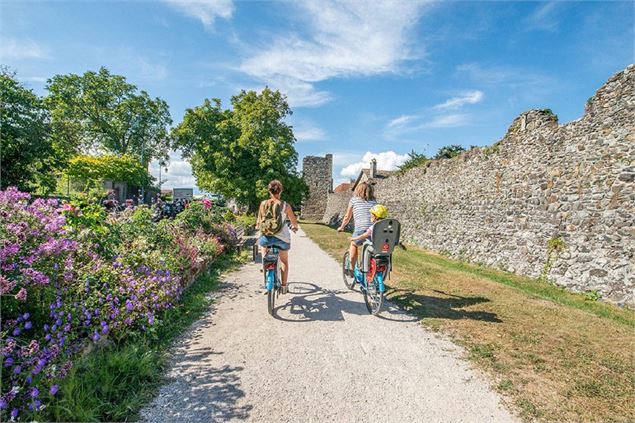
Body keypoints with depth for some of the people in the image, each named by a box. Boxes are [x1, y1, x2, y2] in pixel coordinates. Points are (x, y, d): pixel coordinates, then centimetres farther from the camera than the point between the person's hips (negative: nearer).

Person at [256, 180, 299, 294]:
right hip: (282, 238, 0)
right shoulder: (285, 205, -6)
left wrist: (258, 226, 28)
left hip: (266, 237, 1)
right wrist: (294, 227, 26)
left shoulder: (263, 204, -3)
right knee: (284, 261, 21)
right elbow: (294, 223, 3)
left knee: (262, 242, 37)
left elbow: (259, 221, 5)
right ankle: (284, 286, 26)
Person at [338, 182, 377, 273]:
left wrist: (341, 227, 36)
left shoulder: (354, 200, 15)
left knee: (353, 244, 24)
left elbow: (347, 217, 21)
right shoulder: (374, 202, 22)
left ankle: (352, 269, 25)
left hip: (361, 229, -2)